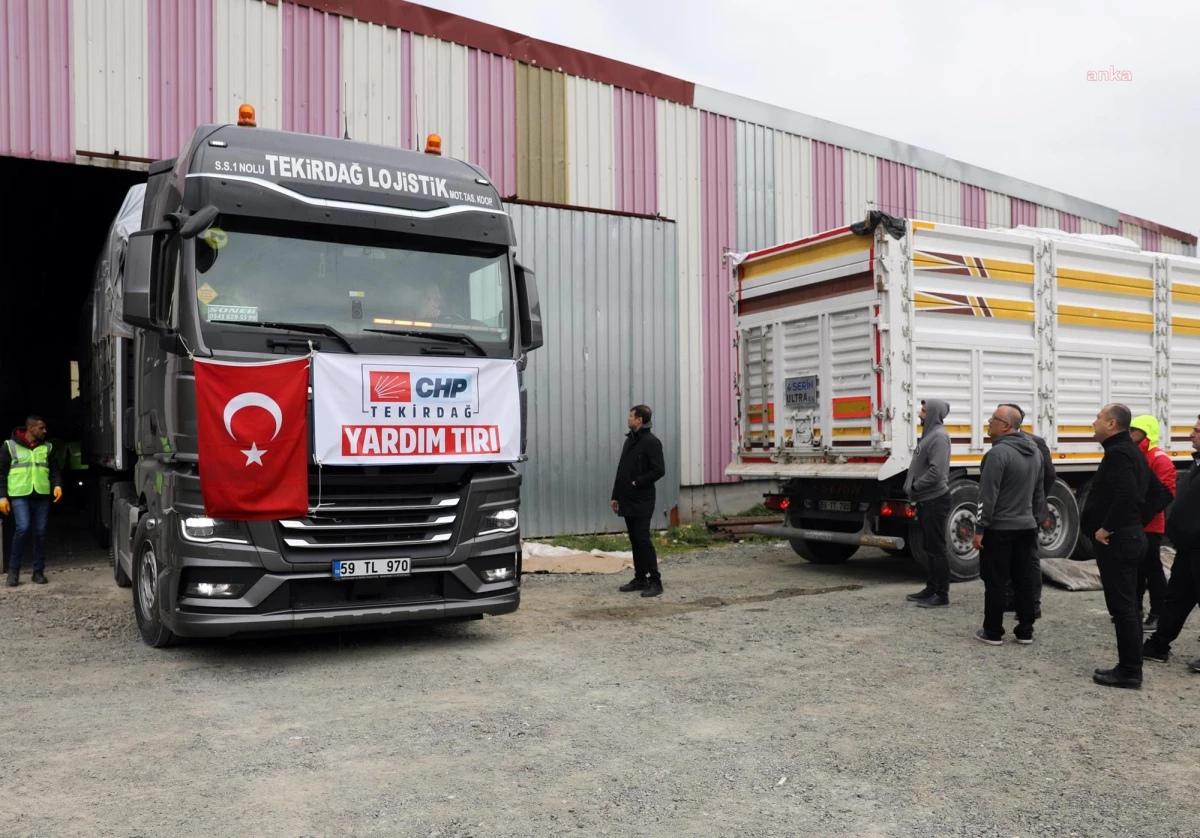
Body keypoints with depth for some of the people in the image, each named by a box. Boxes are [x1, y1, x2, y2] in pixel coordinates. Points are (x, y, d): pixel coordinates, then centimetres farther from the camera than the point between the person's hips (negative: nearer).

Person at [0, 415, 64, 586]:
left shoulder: (47, 448, 12)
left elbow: (54, 470, 14)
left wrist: (57, 485, -6)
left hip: (42, 496, 3)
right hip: (19, 496, -3)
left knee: (40, 533, 3)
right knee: (23, 528, -18)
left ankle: (38, 571, 12)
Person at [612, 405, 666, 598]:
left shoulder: (651, 442, -11)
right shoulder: (630, 440, 15)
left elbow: (659, 470, -19)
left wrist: (638, 482, -15)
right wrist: (616, 495, 17)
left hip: (642, 502, -8)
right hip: (627, 500, 8)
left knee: (643, 539, -10)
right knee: (634, 540, 11)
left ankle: (655, 581, -5)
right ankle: (640, 578, 19)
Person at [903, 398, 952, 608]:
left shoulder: (939, 436, -17)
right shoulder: (929, 434, 14)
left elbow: (936, 472, -25)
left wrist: (915, 487, -14)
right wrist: (911, 485, 7)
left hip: (935, 500, -10)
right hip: (926, 500, 10)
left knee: (937, 548, -4)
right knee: (929, 547, 15)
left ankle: (942, 595, 2)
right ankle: (931, 588, 24)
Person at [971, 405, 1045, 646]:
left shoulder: (999, 452, -19)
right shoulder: (1034, 451, 9)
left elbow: (988, 495, -20)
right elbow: (1038, 492, 17)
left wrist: (980, 529, -16)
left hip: (999, 528, -8)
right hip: (1026, 526, 8)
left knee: (995, 582, 1)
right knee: (1024, 580, 12)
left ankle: (993, 632, 7)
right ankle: (1025, 631, 17)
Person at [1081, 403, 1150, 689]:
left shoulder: (1117, 453, -17)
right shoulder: (1131, 451, 15)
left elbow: (1125, 494, -29)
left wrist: (1106, 528, -21)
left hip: (1116, 540, -11)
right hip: (1130, 535, 11)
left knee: (1121, 607, -4)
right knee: (1127, 605, 14)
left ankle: (1129, 672, 2)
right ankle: (1130, 668, 20)